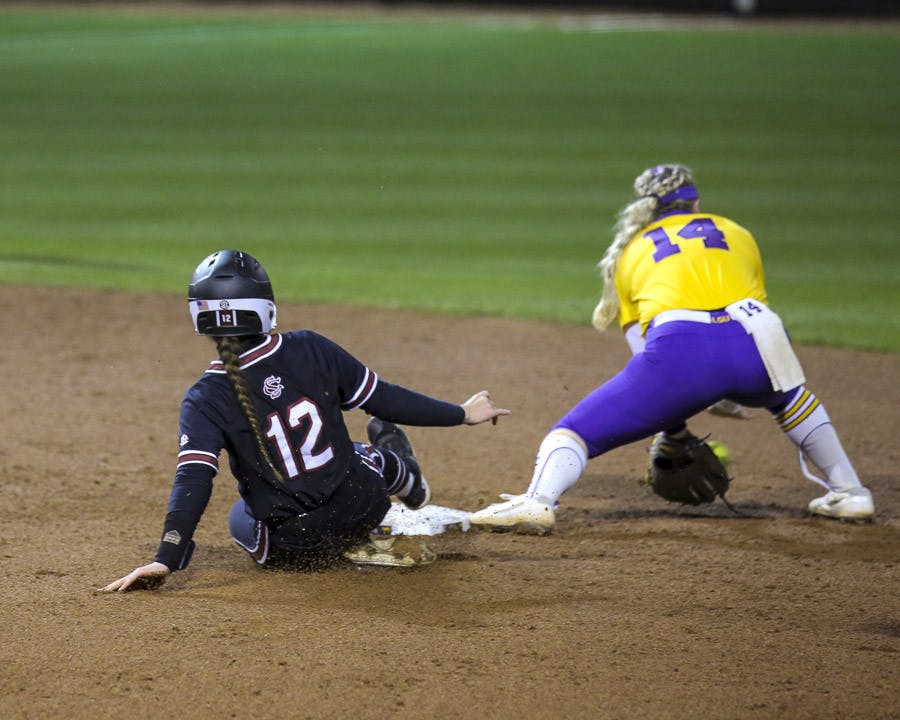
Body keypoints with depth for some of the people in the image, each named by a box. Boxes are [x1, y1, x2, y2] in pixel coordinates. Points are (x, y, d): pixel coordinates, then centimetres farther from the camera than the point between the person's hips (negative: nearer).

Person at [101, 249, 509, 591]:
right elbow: (384, 399, -1)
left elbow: (192, 481, -25)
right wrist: (461, 415, 13)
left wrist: (166, 560, -30)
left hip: (289, 549, -2)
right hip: (360, 508, 2)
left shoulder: (204, 401, -16)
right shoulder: (310, 350, -10)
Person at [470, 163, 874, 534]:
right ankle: (849, 492, 33)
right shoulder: (736, 234, 32)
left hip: (679, 349, -2)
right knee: (787, 394, 37)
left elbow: (641, 346, 26)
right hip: (753, 344, 3)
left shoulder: (631, 251, 28)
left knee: (579, 428, 4)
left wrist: (672, 429, 30)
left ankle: (538, 501, -25)